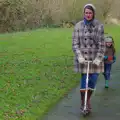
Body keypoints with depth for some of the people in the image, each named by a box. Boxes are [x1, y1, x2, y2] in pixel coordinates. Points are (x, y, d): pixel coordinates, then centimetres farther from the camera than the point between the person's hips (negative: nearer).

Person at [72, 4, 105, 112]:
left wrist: (99, 58, -15)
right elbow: (75, 44, -3)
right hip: (83, 57, 0)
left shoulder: (99, 26, -4)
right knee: (84, 79, -2)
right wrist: (79, 56, -15)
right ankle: (82, 101, 15)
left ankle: (88, 100, 26)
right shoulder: (78, 26, -2)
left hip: (95, 57, 1)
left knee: (93, 80, 3)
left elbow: (102, 44, -6)